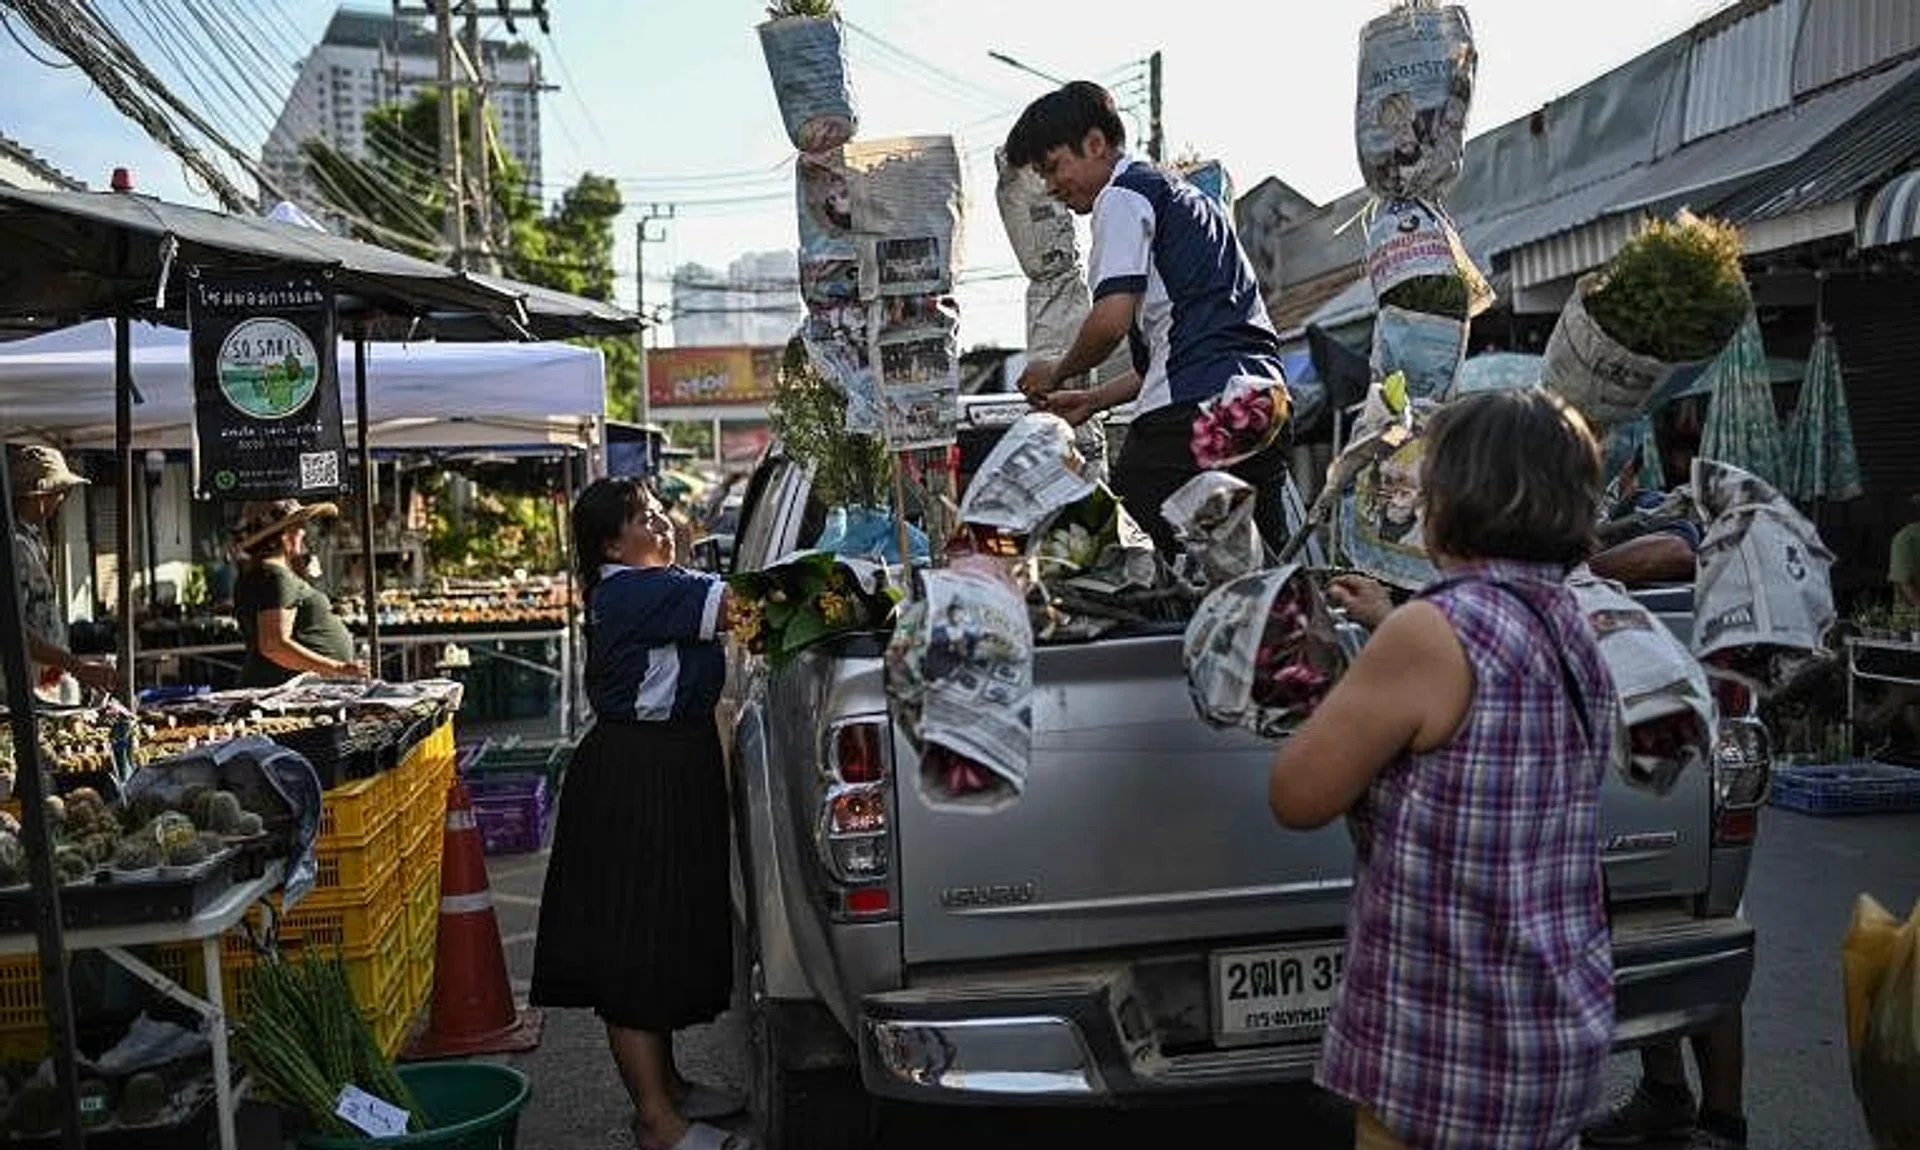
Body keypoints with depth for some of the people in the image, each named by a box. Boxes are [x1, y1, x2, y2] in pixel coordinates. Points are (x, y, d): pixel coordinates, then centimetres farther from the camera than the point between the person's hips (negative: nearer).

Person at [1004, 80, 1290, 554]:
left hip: (1190, 408, -10)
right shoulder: (1183, 195, 30)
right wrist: (1093, 400, 26)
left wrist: (1058, 373, 7)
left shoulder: (1122, 196, 1)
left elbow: (1111, 321, -12)